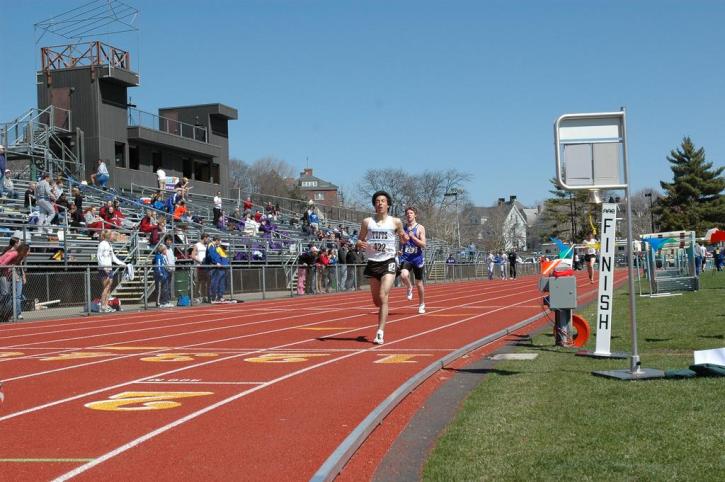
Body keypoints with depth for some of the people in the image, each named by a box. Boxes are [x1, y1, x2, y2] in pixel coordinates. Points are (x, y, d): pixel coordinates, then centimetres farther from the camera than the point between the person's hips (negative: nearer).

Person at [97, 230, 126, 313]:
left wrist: (121, 263, 20)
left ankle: (106, 305, 9)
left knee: (109, 287, 6)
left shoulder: (109, 245, 18)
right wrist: (104, 266, -21)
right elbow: (98, 256, -14)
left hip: (109, 268, 9)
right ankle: (103, 306, -7)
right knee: (106, 287, -9)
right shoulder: (102, 244, -8)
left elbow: (113, 257, 25)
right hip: (103, 268, -9)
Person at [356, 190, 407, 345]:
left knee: (383, 297, -16)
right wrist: (360, 244, -13)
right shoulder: (367, 222, 5)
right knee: (376, 300, 9)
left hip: (388, 263, -3)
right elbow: (359, 241, 11)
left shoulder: (395, 222, 2)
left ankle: (380, 333, -16)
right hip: (373, 263, 3)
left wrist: (405, 238, -10)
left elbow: (403, 240, 14)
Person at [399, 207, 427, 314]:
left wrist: (412, 237, -21)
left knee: (419, 283, 7)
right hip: (406, 258, 2)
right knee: (403, 275, -28)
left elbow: (423, 245, -11)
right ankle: (409, 288, 5)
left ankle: (421, 304, 26)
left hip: (417, 258, -1)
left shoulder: (420, 228, -3)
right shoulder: (403, 228, 7)